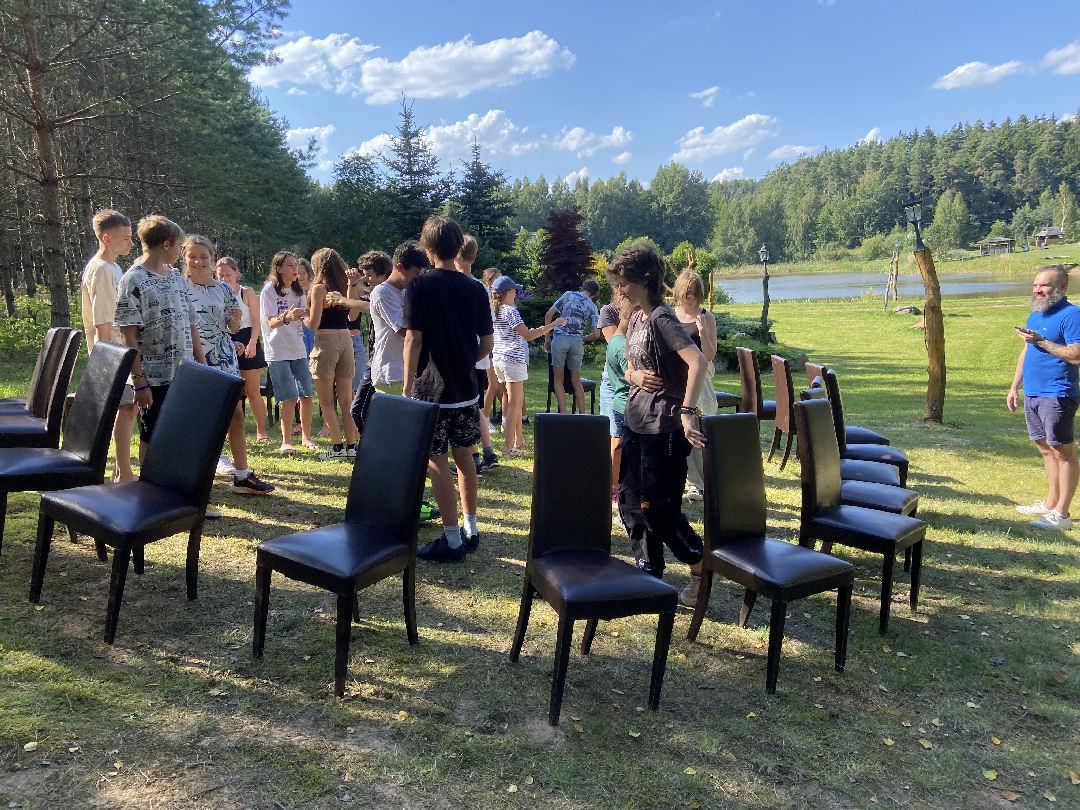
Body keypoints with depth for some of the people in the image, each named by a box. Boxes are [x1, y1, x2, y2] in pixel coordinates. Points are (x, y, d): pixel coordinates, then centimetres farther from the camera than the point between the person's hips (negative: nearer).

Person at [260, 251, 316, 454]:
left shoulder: (298, 290, 12)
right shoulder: (269, 290, -5)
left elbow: (305, 319, 8)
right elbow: (271, 323, -13)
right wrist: (286, 318, -33)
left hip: (298, 349, 5)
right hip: (278, 351, -5)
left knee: (306, 395, 2)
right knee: (289, 398, -8)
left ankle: (306, 437, 15)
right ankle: (286, 441, 3)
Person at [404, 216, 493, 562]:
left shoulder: (420, 285, -10)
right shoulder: (475, 290, 3)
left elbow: (413, 339, -14)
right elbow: (487, 344, 4)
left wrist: (407, 387, -7)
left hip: (431, 390, -5)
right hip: (466, 389, 5)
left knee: (436, 461, 2)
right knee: (464, 456, 16)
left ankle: (452, 540, 5)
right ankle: (470, 529, 25)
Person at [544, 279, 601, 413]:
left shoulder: (568, 294, 12)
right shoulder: (592, 307, 13)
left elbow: (548, 315, 5)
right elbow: (596, 334, 6)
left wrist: (547, 337, 8)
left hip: (560, 338, -1)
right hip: (577, 341, 1)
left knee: (558, 379, 6)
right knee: (576, 381, 14)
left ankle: (563, 413, -2)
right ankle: (582, 414, 14)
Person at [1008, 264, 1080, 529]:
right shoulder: (1035, 314, 15)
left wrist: (1041, 341, -21)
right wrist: (1015, 387, 19)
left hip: (1057, 395, -9)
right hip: (1032, 394, 9)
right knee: (1046, 448, 16)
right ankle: (1050, 503, 27)